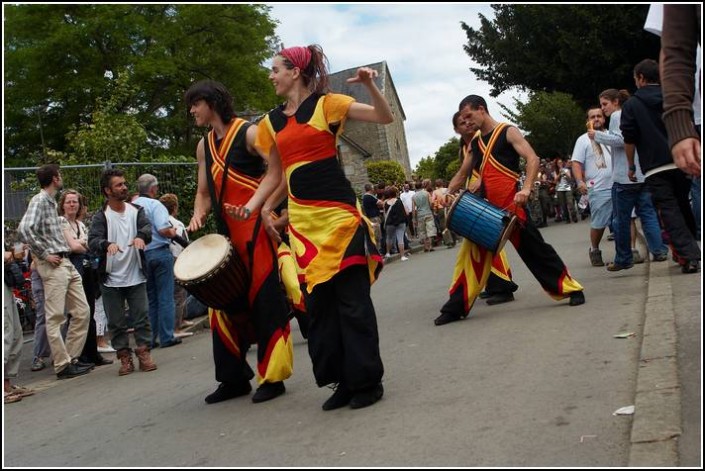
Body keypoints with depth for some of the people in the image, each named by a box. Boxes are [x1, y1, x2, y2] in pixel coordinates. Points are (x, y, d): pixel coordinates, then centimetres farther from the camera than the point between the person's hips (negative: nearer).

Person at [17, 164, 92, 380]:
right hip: (53, 265, -9)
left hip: (66, 263, 9)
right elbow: (25, 229, -24)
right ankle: (63, 365, 1)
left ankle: (71, 357, 18)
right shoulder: (39, 200, -10)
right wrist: (44, 254, -18)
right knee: (55, 317, -3)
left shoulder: (51, 202, 17)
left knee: (82, 311, 10)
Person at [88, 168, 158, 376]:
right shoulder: (101, 217, -5)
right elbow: (92, 241, -17)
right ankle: (124, 357, 16)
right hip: (111, 280, -2)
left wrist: (141, 236, -36)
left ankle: (144, 352, 13)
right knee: (116, 322, 5)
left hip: (136, 277, 2)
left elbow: (147, 227, -12)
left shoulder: (136, 210, 5)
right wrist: (107, 244, -40)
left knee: (142, 317, 2)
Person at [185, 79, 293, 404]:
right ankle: (234, 378, 20)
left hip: (257, 228, -8)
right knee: (226, 303, 10)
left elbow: (278, 168, -18)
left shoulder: (249, 133, -8)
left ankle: (272, 376, 7)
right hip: (226, 234, 8)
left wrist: (253, 205, -30)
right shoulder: (204, 146, 15)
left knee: (264, 301, -3)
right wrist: (198, 216, -3)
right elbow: (204, 192, 17)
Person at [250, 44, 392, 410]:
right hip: (301, 217, 6)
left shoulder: (326, 104, 1)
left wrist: (370, 85, -19)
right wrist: (254, 206, 6)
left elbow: (385, 118, -3)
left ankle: (367, 380, 5)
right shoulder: (271, 122, 14)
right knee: (318, 300, 6)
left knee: (352, 297, -4)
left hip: (338, 211, -5)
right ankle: (343, 380, 16)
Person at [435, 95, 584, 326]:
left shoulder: (508, 132, -4)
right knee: (474, 254, 3)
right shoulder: (474, 143, 15)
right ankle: (458, 306, 8)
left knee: (535, 249, -1)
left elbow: (532, 159, -15)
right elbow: (462, 174, 22)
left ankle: (571, 288, 14)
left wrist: (526, 188, -30)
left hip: (511, 206, -5)